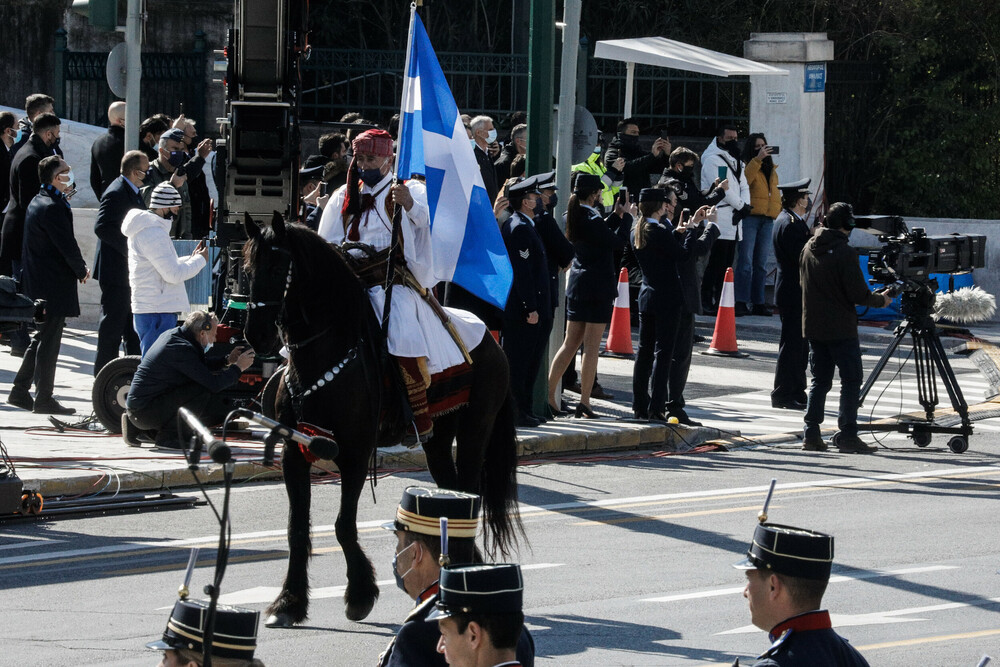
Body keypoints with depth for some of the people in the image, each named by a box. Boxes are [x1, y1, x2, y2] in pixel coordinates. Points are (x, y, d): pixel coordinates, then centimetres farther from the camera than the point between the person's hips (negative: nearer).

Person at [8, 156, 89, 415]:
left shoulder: (37, 202, 13)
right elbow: (67, 245, -20)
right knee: (49, 341, -3)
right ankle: (44, 399, 3)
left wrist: (79, 266, 11)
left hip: (37, 283, 10)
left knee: (42, 339, 18)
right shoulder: (53, 207, -20)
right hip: (54, 284, -10)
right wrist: (81, 270, -4)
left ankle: (20, 391, 21)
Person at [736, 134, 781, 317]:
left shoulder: (771, 170, 21)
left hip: (767, 219, 7)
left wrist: (778, 212, 16)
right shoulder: (748, 166, -1)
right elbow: (745, 179, -22)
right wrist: (758, 159, -25)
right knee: (745, 262, -10)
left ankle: (758, 303, 11)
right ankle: (741, 302, -12)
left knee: (761, 264, 8)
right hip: (750, 217, -7)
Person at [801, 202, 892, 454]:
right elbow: (858, 295, -16)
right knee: (851, 380, 0)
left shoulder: (808, 249, 7)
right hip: (840, 329, -7)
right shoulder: (844, 253, -15)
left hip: (813, 326, 7)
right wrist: (881, 300, 4)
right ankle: (847, 434, -6)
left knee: (820, 380, 12)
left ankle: (811, 435, 8)